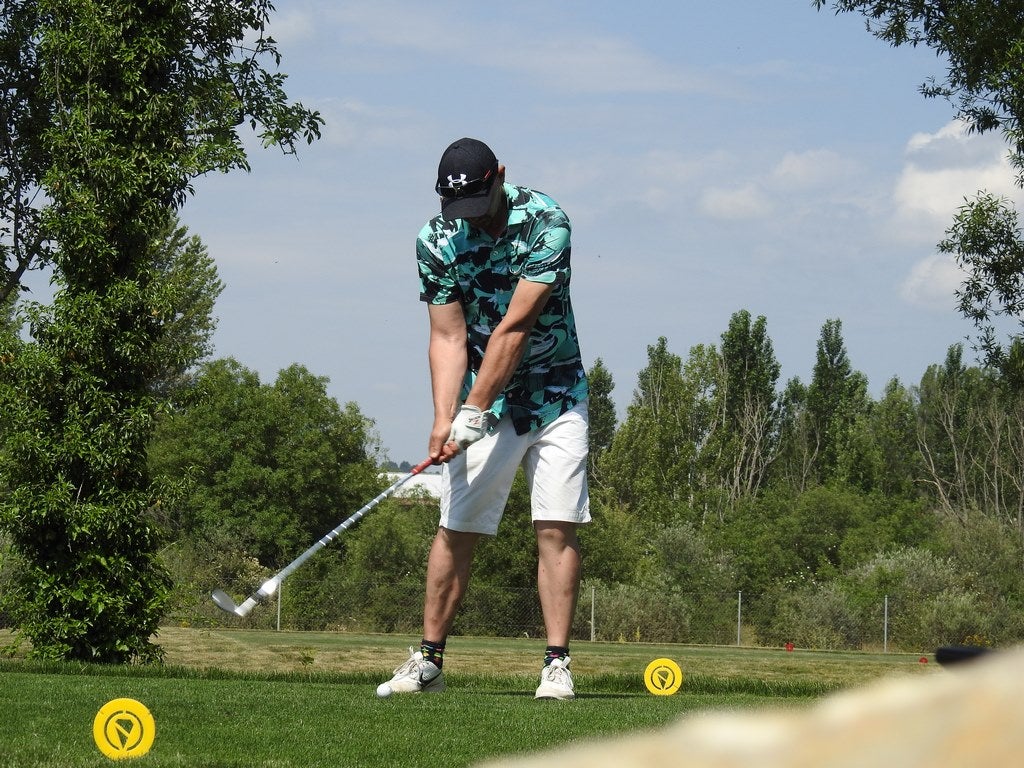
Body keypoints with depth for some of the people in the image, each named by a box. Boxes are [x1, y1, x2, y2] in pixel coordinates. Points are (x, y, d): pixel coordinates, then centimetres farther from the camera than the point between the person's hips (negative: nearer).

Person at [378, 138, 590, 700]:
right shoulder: (437, 242, -7)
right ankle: (429, 659, 7)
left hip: (556, 395, -2)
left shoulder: (544, 224, -18)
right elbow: (449, 338, -7)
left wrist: (473, 411, -23)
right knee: (456, 528, 0)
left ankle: (556, 663, -8)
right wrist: (443, 419, -21)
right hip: (484, 403, 2)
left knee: (556, 526, -9)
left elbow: (514, 327, -21)